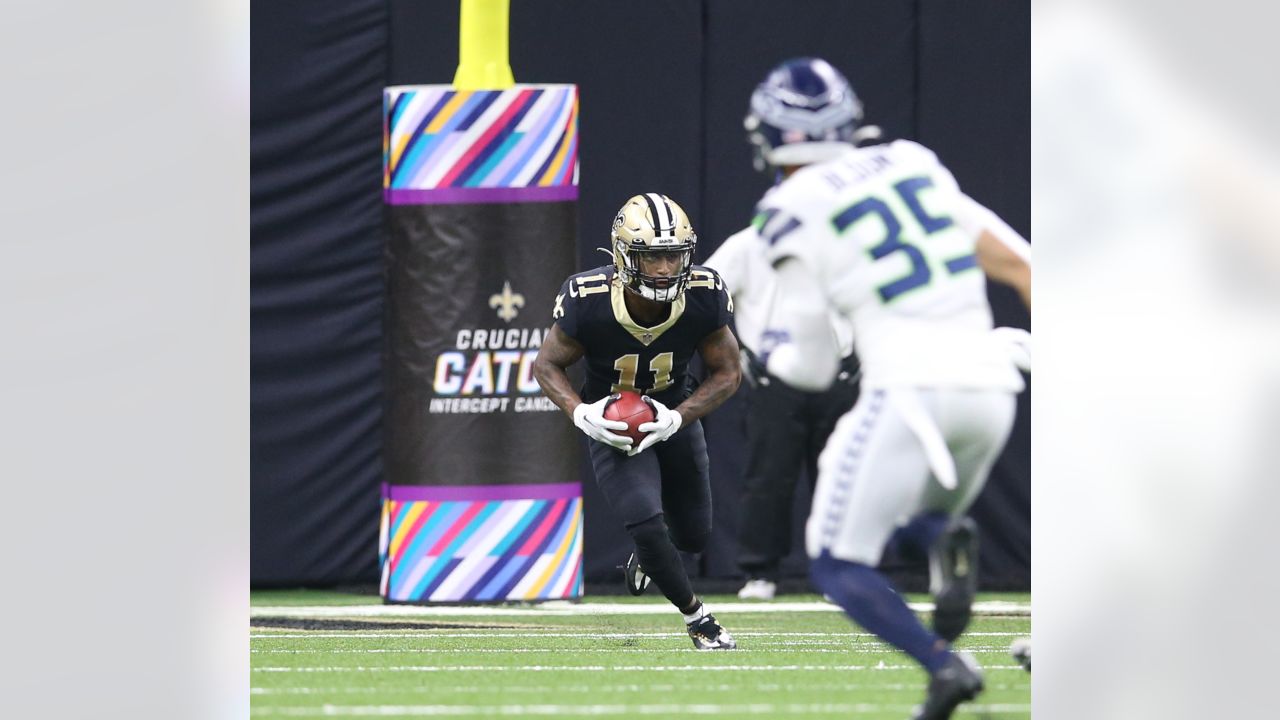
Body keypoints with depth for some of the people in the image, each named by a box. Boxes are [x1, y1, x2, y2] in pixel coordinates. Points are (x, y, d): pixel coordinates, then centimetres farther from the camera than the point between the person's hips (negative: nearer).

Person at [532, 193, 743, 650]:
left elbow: (727, 372, -11)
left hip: (675, 418, 3)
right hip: (612, 424, -3)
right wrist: (580, 413, -31)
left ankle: (647, 556, 55)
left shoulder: (705, 298, -26)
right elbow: (547, 364, -13)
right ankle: (696, 617, 5)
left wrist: (677, 418, -26)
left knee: (694, 537, 17)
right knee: (647, 522, -21)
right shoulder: (587, 302, -31)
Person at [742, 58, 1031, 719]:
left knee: (836, 564, 6)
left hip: (909, 388, -6)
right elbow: (1008, 258, 12)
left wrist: (772, 353, 27)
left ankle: (943, 665, -17)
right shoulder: (911, 165, 16)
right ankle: (949, 540, -9)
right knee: (913, 523, 28)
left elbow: (814, 367, 6)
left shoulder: (793, 213, 1)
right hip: (989, 386, 6)